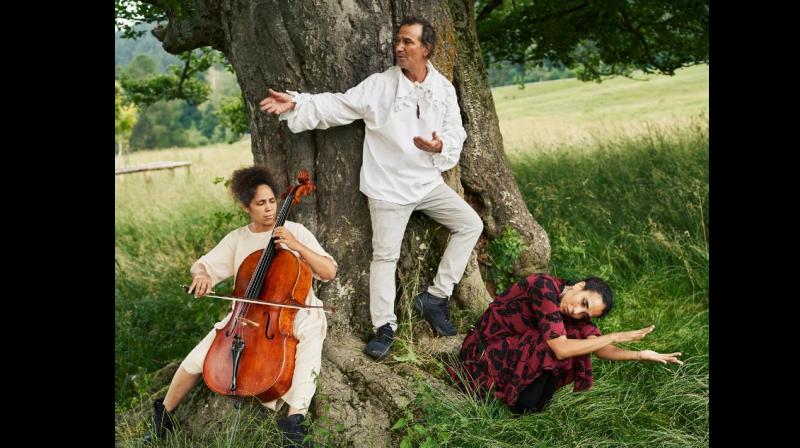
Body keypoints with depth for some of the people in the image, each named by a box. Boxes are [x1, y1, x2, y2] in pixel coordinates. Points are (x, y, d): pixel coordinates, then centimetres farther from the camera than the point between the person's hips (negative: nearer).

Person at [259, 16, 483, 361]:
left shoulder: (443, 89, 1)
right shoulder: (379, 85, -6)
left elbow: (455, 135, 3)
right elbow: (335, 106, -8)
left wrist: (440, 146, -19)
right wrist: (296, 105, -20)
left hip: (429, 183, 3)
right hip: (389, 187, -3)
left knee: (471, 224, -1)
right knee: (385, 256, 0)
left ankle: (434, 297, 8)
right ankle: (384, 326, 15)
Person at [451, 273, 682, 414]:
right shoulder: (545, 287, -28)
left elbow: (600, 348, -14)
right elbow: (560, 349, -34)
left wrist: (641, 355, -30)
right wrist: (615, 336, -28)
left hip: (517, 348, 8)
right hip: (488, 348, -8)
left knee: (577, 346, -9)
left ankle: (530, 406, 2)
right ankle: (524, 406, -4)